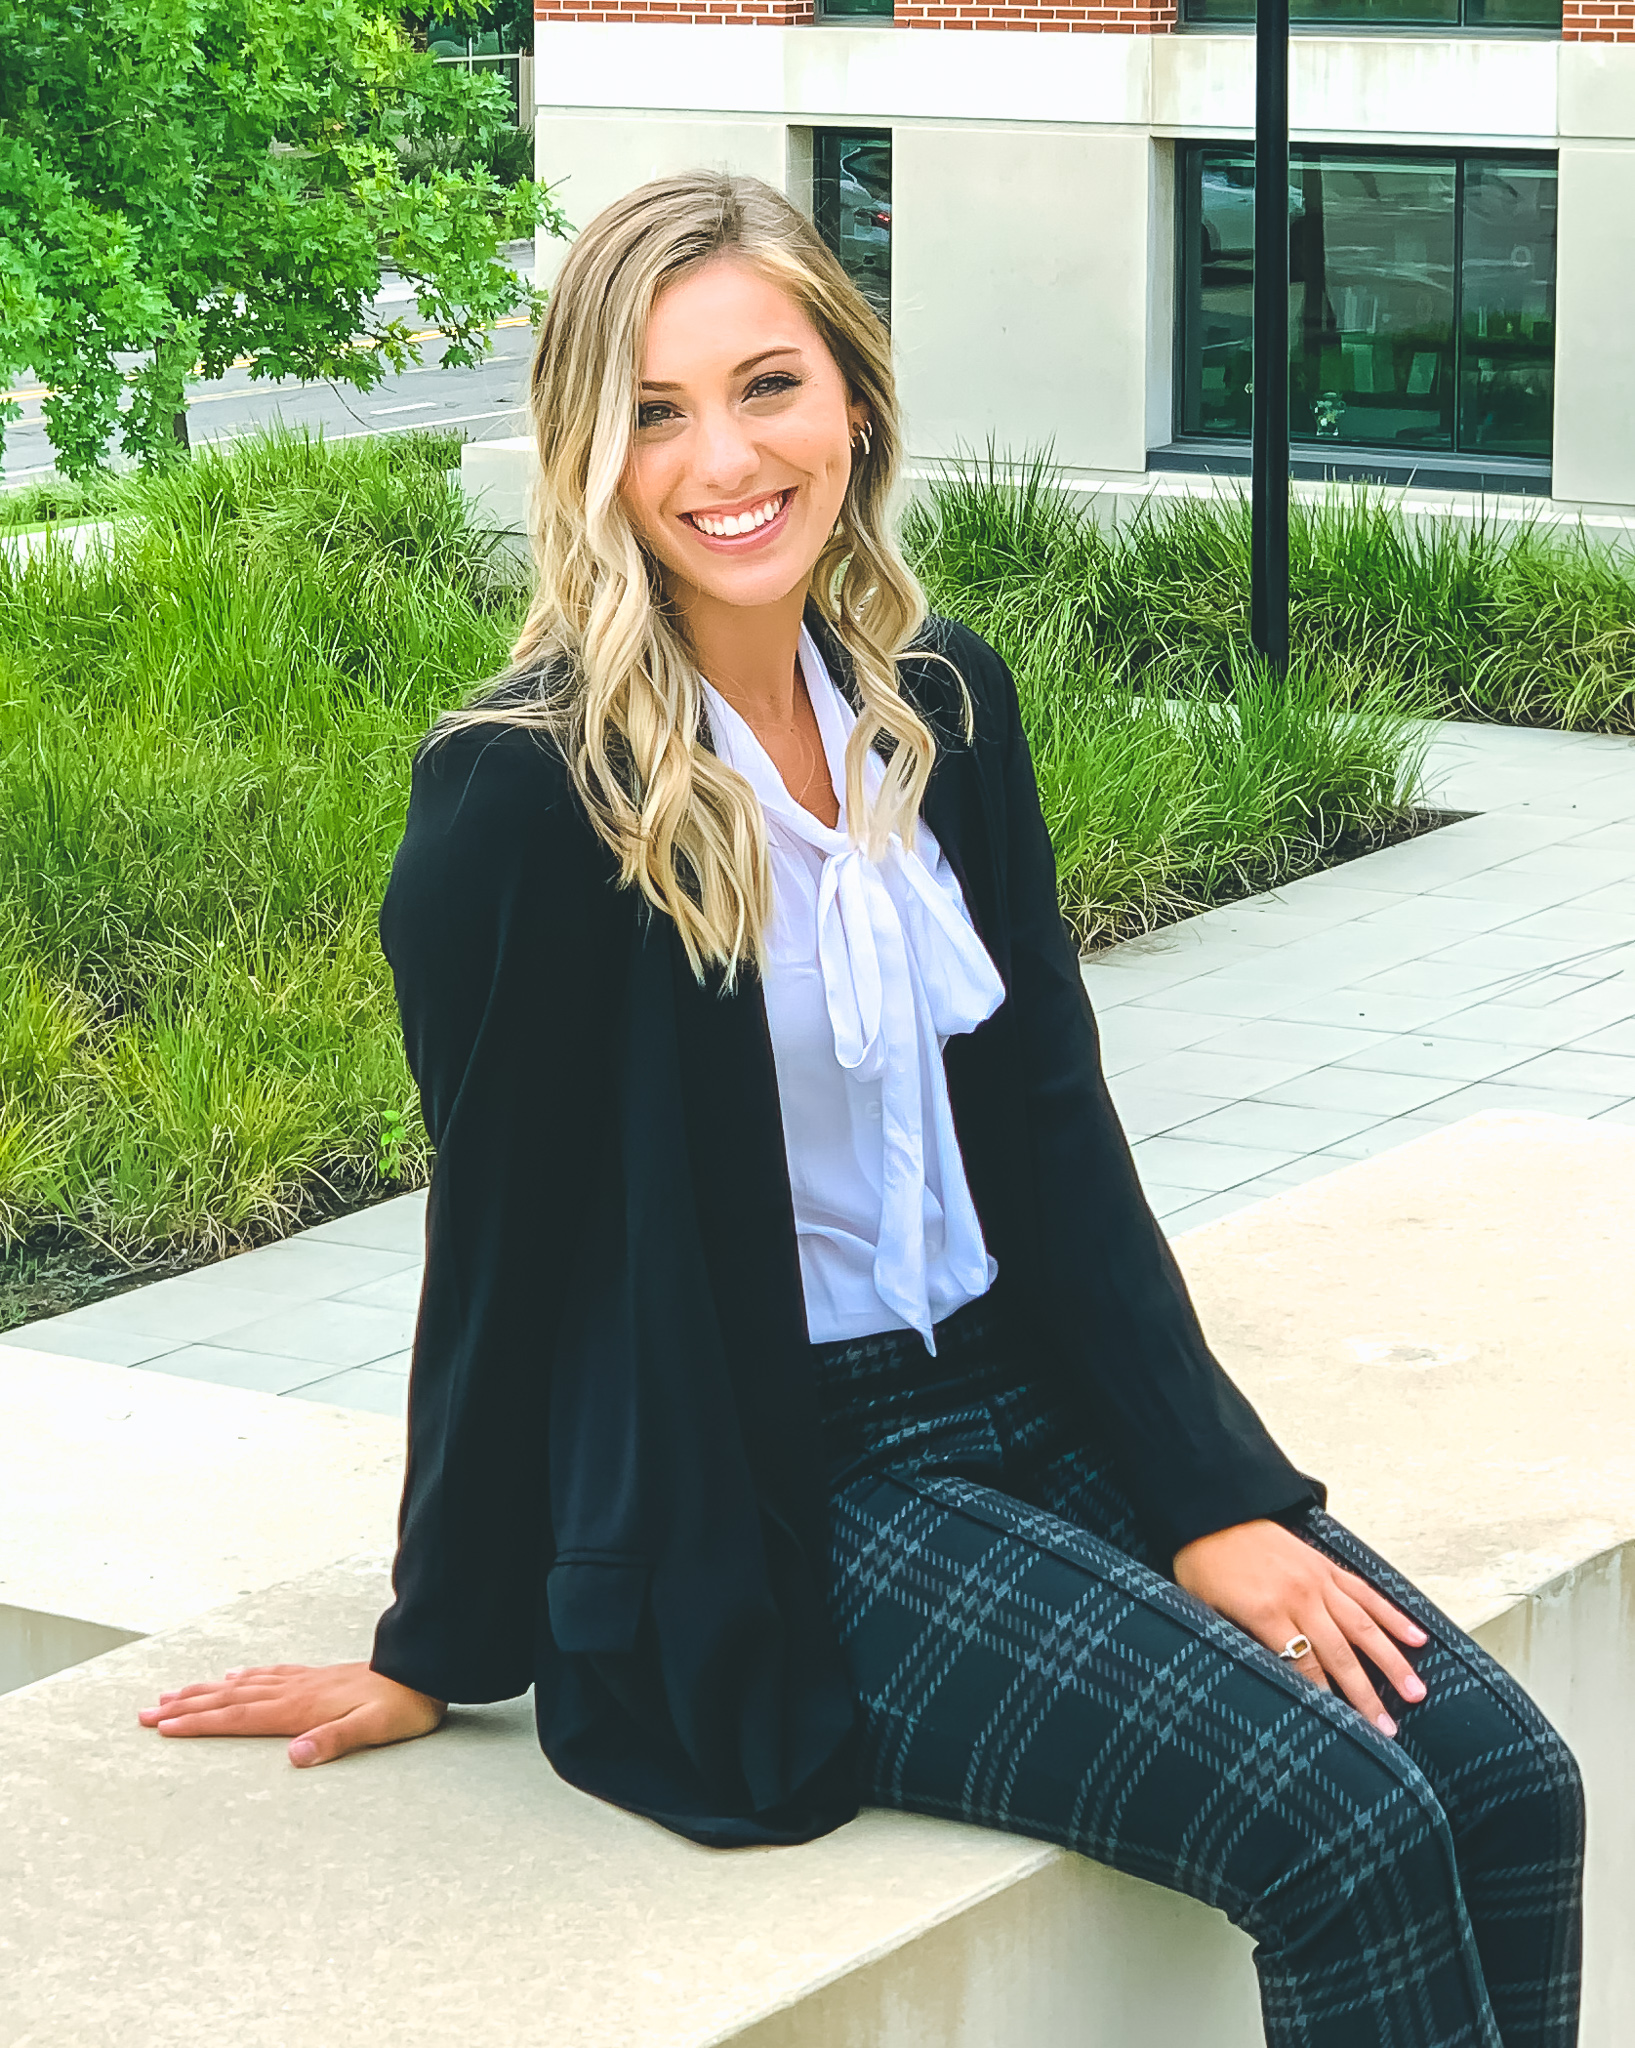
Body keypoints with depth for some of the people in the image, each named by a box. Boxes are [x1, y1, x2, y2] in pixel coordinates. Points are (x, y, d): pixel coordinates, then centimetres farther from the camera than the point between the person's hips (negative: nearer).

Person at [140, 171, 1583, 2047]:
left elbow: (1059, 1137, 6)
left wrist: (1215, 1500, -3)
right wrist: (438, 1657, 1)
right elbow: (504, 1238, -8)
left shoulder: (941, 707, 4)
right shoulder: (533, 798, -15)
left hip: (1024, 1403, 7)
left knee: (1501, 1780, -10)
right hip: (769, 1513, -6)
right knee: (1342, 1825, -20)